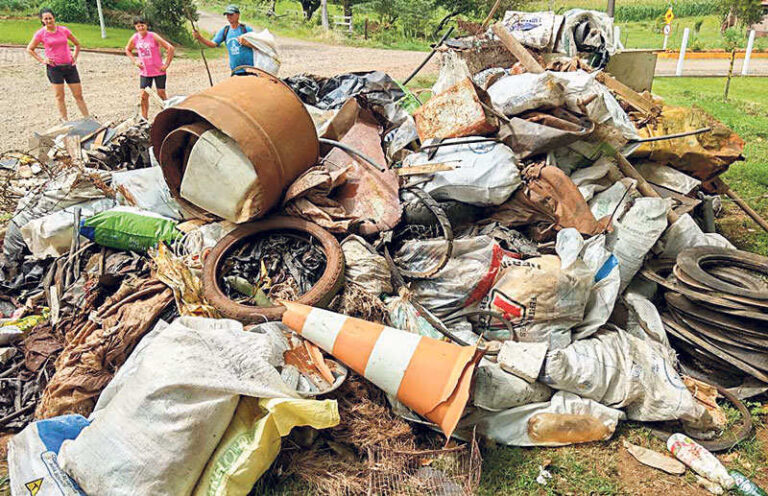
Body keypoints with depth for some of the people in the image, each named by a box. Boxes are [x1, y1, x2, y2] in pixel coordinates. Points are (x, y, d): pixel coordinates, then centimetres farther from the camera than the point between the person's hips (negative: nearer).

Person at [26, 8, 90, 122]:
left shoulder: (64, 30, 4)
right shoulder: (40, 33, 0)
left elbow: (77, 44, 18)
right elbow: (29, 49, 10)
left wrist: (75, 58, 8)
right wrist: (42, 60, 0)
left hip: (70, 66, 2)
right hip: (54, 67, -2)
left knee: (78, 95, 4)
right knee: (59, 96, 2)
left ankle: (88, 119, 9)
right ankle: (64, 120, 8)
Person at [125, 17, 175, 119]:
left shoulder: (153, 36, -13)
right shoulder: (134, 38, 0)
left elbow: (171, 48, -17)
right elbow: (127, 50, 20)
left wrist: (166, 64, -16)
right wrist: (135, 61, 4)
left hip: (159, 71, -4)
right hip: (144, 72, 4)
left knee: (161, 94, 2)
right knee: (144, 95, 1)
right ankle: (144, 118, 12)